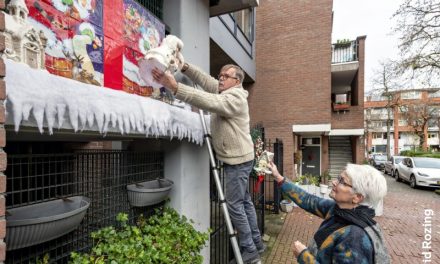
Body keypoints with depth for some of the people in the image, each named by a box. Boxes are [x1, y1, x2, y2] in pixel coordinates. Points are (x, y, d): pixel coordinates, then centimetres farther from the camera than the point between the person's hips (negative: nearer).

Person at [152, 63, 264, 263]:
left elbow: (208, 101, -33)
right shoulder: (225, 91, 12)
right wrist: (185, 67, -4)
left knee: (235, 204, -1)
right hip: (237, 159, 10)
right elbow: (206, 80, 9)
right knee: (244, 201, 17)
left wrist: (175, 87, -40)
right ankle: (256, 243, 31)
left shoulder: (234, 97, -18)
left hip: (238, 160, -10)